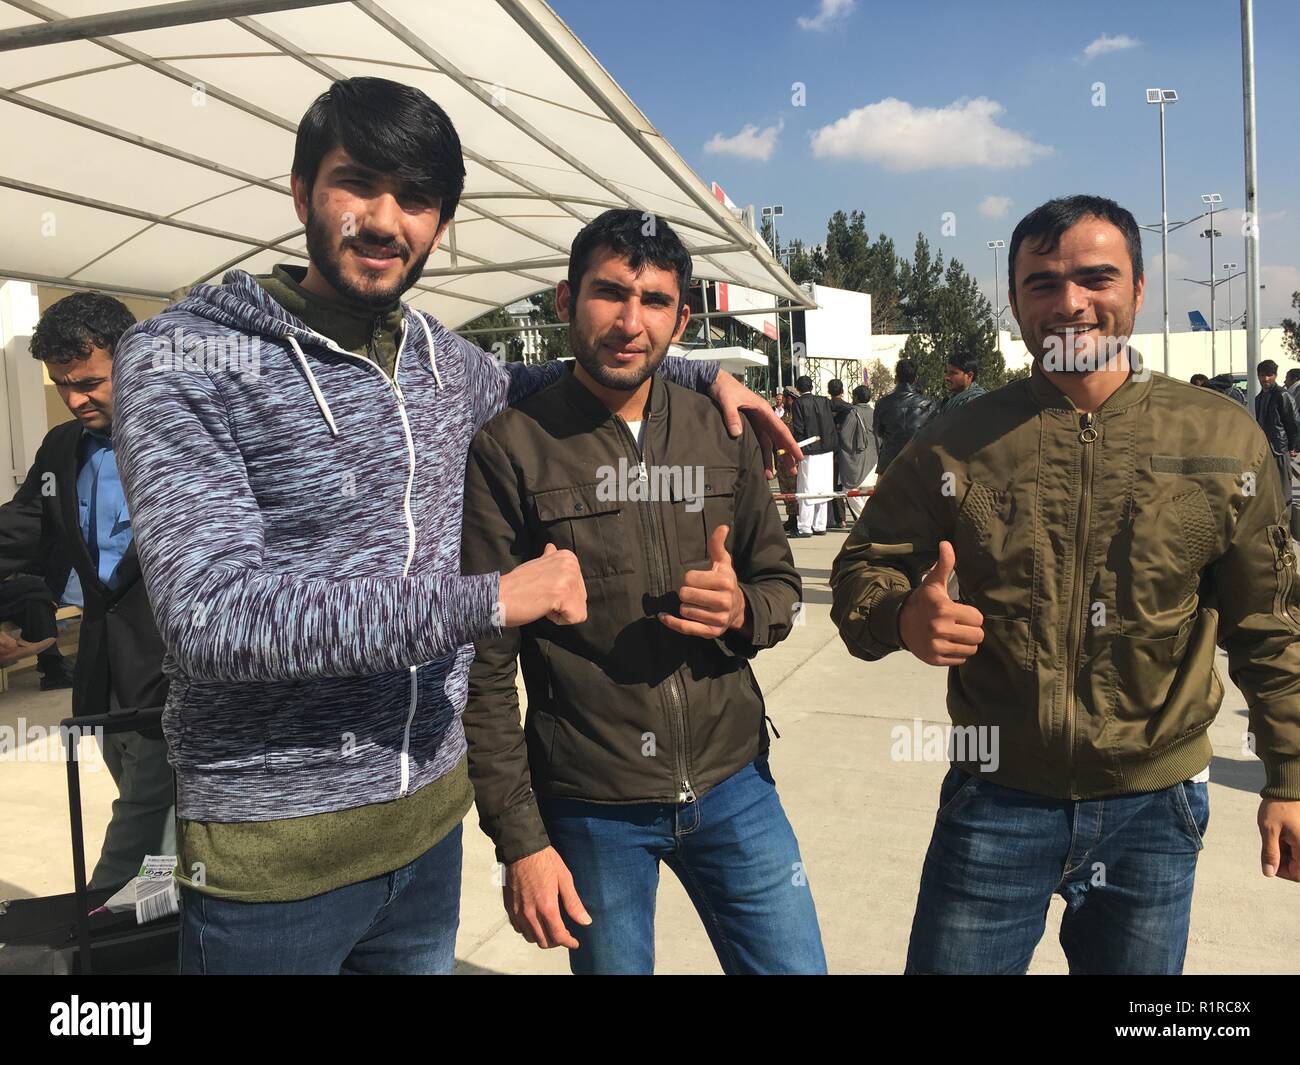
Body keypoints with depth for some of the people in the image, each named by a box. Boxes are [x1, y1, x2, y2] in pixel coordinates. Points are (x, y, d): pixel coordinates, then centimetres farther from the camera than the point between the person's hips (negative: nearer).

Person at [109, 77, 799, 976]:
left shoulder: (440, 360, 5)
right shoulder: (182, 360, -13)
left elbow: (530, 383, 27)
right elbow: (213, 614, -24)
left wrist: (701, 372, 18)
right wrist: (491, 599, -23)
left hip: (432, 814, 5)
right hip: (270, 857, -5)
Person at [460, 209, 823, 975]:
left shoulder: (724, 434, 1)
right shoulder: (510, 450, -10)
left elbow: (782, 585, 10)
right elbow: (484, 669, -9)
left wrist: (742, 610, -13)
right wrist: (520, 839, -10)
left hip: (732, 786, 4)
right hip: (589, 810, -3)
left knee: (794, 963, 12)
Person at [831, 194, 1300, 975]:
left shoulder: (1224, 440, -3)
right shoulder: (957, 444, -5)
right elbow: (861, 569, 0)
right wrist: (903, 617, -22)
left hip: (1154, 809, 1)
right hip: (996, 801, 0)